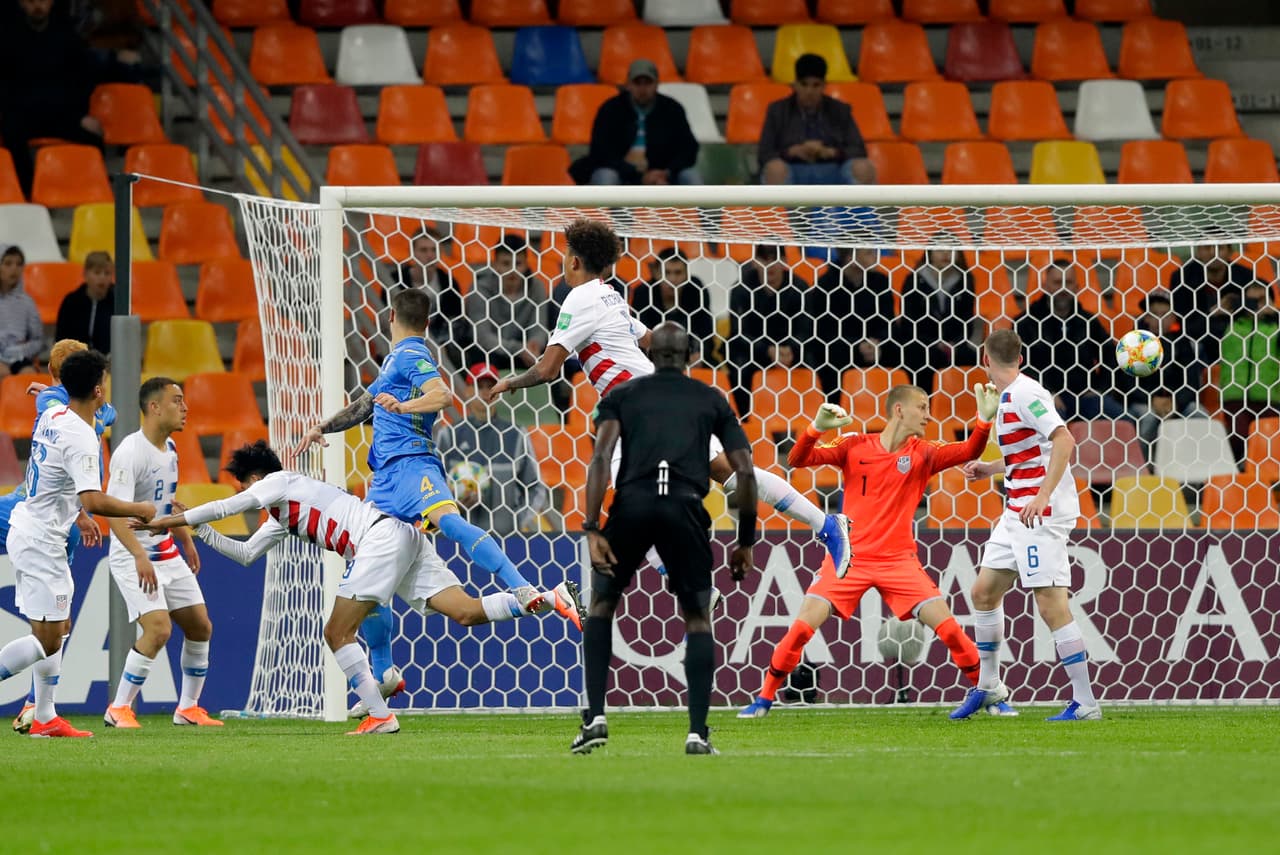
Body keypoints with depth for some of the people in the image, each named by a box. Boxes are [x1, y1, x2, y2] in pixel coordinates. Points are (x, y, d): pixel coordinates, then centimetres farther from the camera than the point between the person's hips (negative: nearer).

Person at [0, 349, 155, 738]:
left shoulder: (50, 417, 7)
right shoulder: (80, 438, -21)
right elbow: (94, 501, -30)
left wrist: (78, 514, 32)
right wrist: (138, 510, -15)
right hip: (40, 541, -10)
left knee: (59, 627, 14)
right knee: (47, 639, -8)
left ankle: (45, 717, 16)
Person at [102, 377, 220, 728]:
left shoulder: (169, 448, 8)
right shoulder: (130, 452, -20)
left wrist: (187, 542, 24)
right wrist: (139, 557, -36)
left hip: (166, 552, 9)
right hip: (133, 558, -9)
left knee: (200, 627, 9)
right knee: (158, 628, -22)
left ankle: (188, 708, 22)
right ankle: (119, 709, -10)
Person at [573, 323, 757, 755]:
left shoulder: (622, 395, 19)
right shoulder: (712, 400, 21)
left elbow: (600, 458, 2)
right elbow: (745, 471, 14)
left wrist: (592, 530, -4)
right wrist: (745, 541, 21)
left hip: (633, 501, 0)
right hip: (686, 506, 0)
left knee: (602, 605, 22)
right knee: (698, 618, 15)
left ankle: (595, 716, 9)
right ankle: (697, 732, 2)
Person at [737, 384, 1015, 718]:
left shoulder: (922, 453, 0)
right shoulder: (855, 446, -3)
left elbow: (969, 452, -12)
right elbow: (797, 460, -8)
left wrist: (984, 419, -28)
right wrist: (816, 428, -25)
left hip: (899, 560, 1)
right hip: (850, 558, -1)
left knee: (946, 625, -7)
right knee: (803, 625, -11)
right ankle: (764, 699, 4)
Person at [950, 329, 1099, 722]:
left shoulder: (1024, 395, -15)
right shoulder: (1009, 397, 15)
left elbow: (1063, 441, -26)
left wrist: (1041, 496, -32)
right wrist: (989, 468, 23)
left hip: (1041, 513, -10)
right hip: (1017, 512, 10)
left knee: (1051, 605, -11)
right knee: (983, 591, 15)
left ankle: (1085, 702, -8)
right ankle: (988, 685, 28)